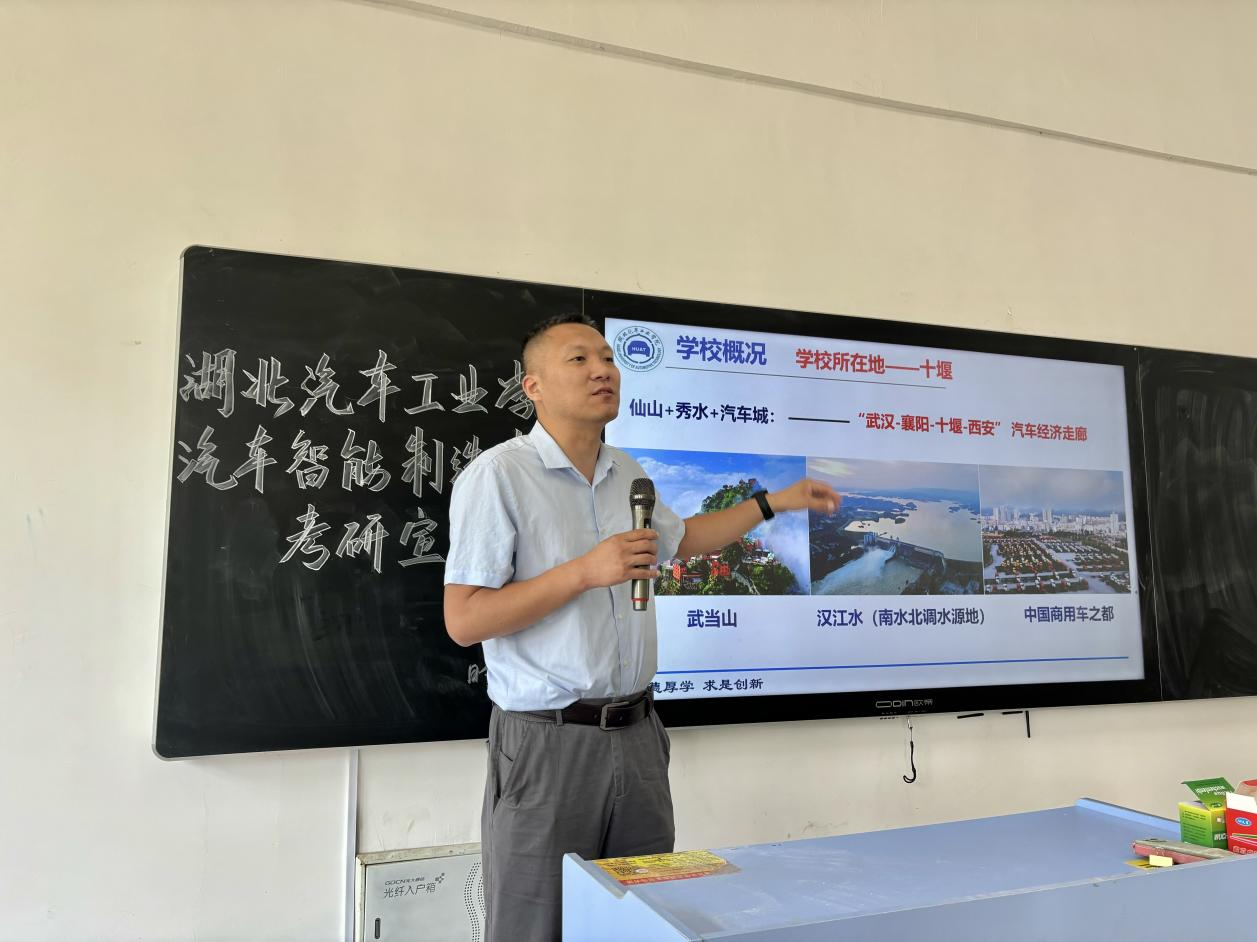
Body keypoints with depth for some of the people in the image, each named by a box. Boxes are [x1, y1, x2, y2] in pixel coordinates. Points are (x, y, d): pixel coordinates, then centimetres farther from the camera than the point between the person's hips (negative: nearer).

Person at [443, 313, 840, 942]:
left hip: (637, 733, 7)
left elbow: (679, 540, 27)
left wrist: (775, 502, 26)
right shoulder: (498, 475, -14)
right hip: (548, 741, -6)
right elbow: (463, 620, -16)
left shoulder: (627, 473, 9)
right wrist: (586, 571, -22)